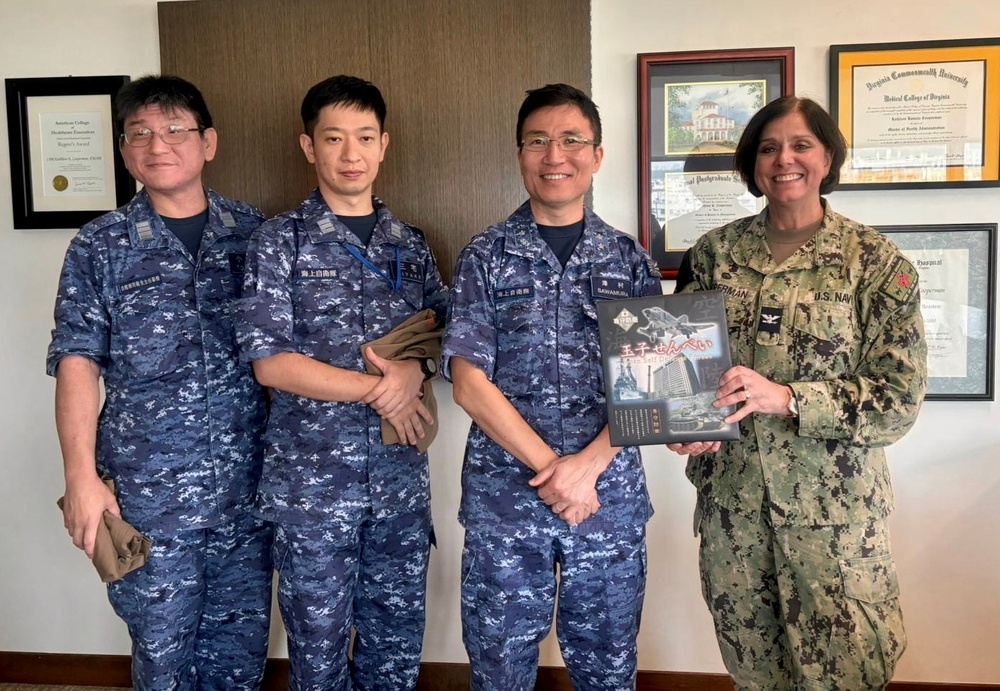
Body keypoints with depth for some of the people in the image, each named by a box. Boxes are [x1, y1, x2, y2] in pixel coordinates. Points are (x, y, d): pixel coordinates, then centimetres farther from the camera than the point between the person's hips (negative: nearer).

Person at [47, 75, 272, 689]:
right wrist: (81, 476, -9)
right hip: (149, 491, -1)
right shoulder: (100, 246, 0)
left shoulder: (254, 234, 4)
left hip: (248, 483, 2)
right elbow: (77, 362, -3)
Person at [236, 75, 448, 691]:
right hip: (312, 481, -3)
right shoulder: (282, 240, -3)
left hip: (401, 479, 4)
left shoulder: (412, 244, 9)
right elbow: (270, 361, -10)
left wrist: (414, 368, -11)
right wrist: (380, 390, -13)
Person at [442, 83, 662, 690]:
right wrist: (550, 468, -12)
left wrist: (586, 465, -14)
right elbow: (470, 384, -6)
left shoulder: (630, 259, 5)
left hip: (611, 495, 1)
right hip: (503, 497, -1)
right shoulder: (486, 256, 0)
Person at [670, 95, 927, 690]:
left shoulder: (876, 261, -5)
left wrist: (785, 398, -22)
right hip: (730, 492, 3)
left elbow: (900, 400, -9)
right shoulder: (715, 251, 2)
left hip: (834, 503, -2)